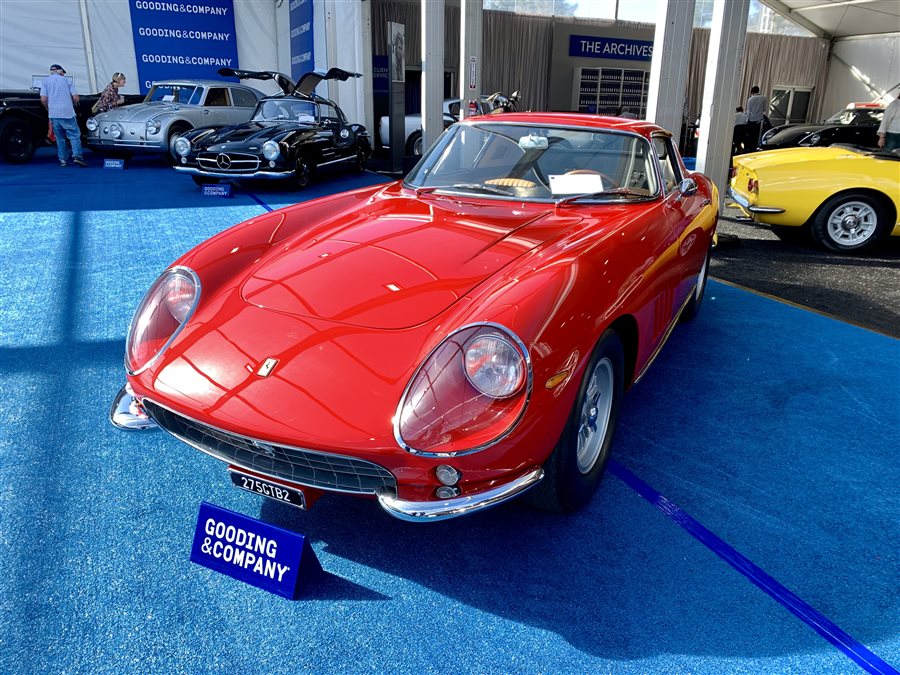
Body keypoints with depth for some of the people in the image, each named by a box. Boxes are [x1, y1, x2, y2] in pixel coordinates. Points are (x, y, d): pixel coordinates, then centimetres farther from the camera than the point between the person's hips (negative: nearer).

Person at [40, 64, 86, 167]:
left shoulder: (45, 81, 9)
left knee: (60, 138, 10)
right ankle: (77, 156, -19)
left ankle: (63, 159, 8)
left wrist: (49, 109, 16)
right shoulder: (66, 80, 7)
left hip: (54, 114, 2)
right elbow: (75, 98, 0)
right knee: (75, 135, 0)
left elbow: (43, 99, -1)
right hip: (68, 113, -2)